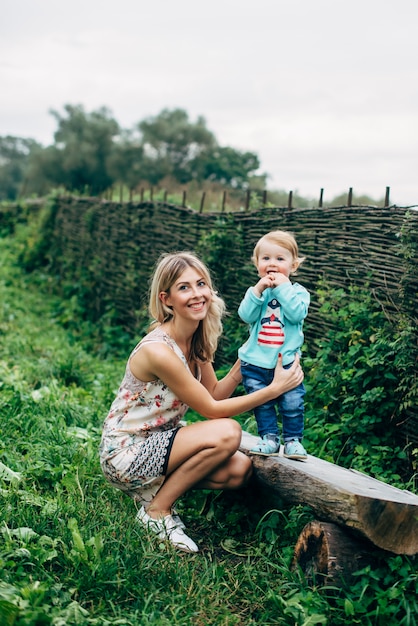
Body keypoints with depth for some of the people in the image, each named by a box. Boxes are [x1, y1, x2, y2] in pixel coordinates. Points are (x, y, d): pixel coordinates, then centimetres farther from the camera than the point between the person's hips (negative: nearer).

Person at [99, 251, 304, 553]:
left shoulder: (197, 339, -2)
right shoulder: (158, 350, -28)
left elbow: (215, 393, 3)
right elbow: (211, 409, -20)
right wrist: (275, 388, -21)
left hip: (159, 440, 8)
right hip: (125, 452, -8)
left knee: (240, 470, -8)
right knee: (227, 432, -25)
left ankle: (153, 487, 8)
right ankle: (157, 510, -8)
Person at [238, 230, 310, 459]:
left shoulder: (297, 292, -1)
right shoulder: (256, 291, 5)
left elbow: (297, 313, -20)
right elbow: (246, 315, -10)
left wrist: (283, 287, -20)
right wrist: (258, 290, -18)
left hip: (287, 361, -2)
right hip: (255, 362, 2)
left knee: (292, 404, 1)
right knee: (262, 405, 7)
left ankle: (293, 440, 15)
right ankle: (269, 438, 20)